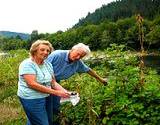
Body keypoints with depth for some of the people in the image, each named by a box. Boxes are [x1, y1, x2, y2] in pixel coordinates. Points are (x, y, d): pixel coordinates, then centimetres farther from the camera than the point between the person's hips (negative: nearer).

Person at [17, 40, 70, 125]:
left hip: (45, 98, 7)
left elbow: (53, 83, 9)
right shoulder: (27, 64, -15)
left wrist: (65, 91, -11)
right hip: (31, 99, -7)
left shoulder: (48, 64, 7)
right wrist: (56, 92, -25)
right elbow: (32, 84, -24)